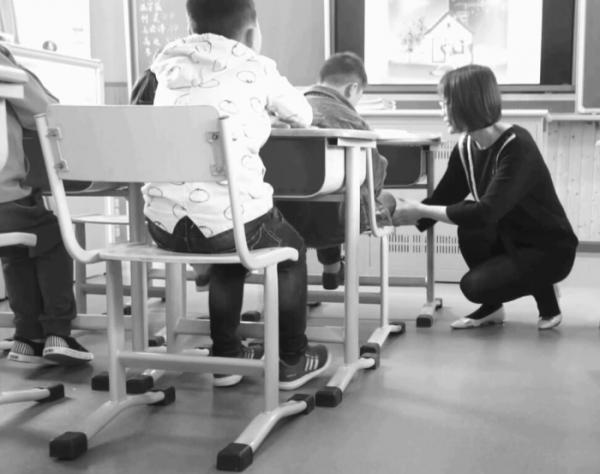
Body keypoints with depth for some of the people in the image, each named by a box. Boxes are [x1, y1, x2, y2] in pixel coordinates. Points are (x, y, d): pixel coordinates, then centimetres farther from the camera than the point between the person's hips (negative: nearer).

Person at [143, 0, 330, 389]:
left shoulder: (171, 67, 14)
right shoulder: (256, 69, 4)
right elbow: (304, 116, 20)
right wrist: (270, 109, 40)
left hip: (164, 224, 5)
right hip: (230, 219, -4)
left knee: (230, 250, 35)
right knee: (291, 247, 26)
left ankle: (227, 354, 41)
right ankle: (292, 360, 33)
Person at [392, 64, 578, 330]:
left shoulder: (517, 146, -28)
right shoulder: (466, 148, -5)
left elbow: (486, 212, -36)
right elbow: (442, 200, -1)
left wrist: (420, 211, -31)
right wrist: (401, 215, -15)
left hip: (550, 248, -7)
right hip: (509, 239, 7)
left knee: (475, 285, -23)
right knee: (468, 224, -22)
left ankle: (547, 300, 5)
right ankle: (492, 308, 1)